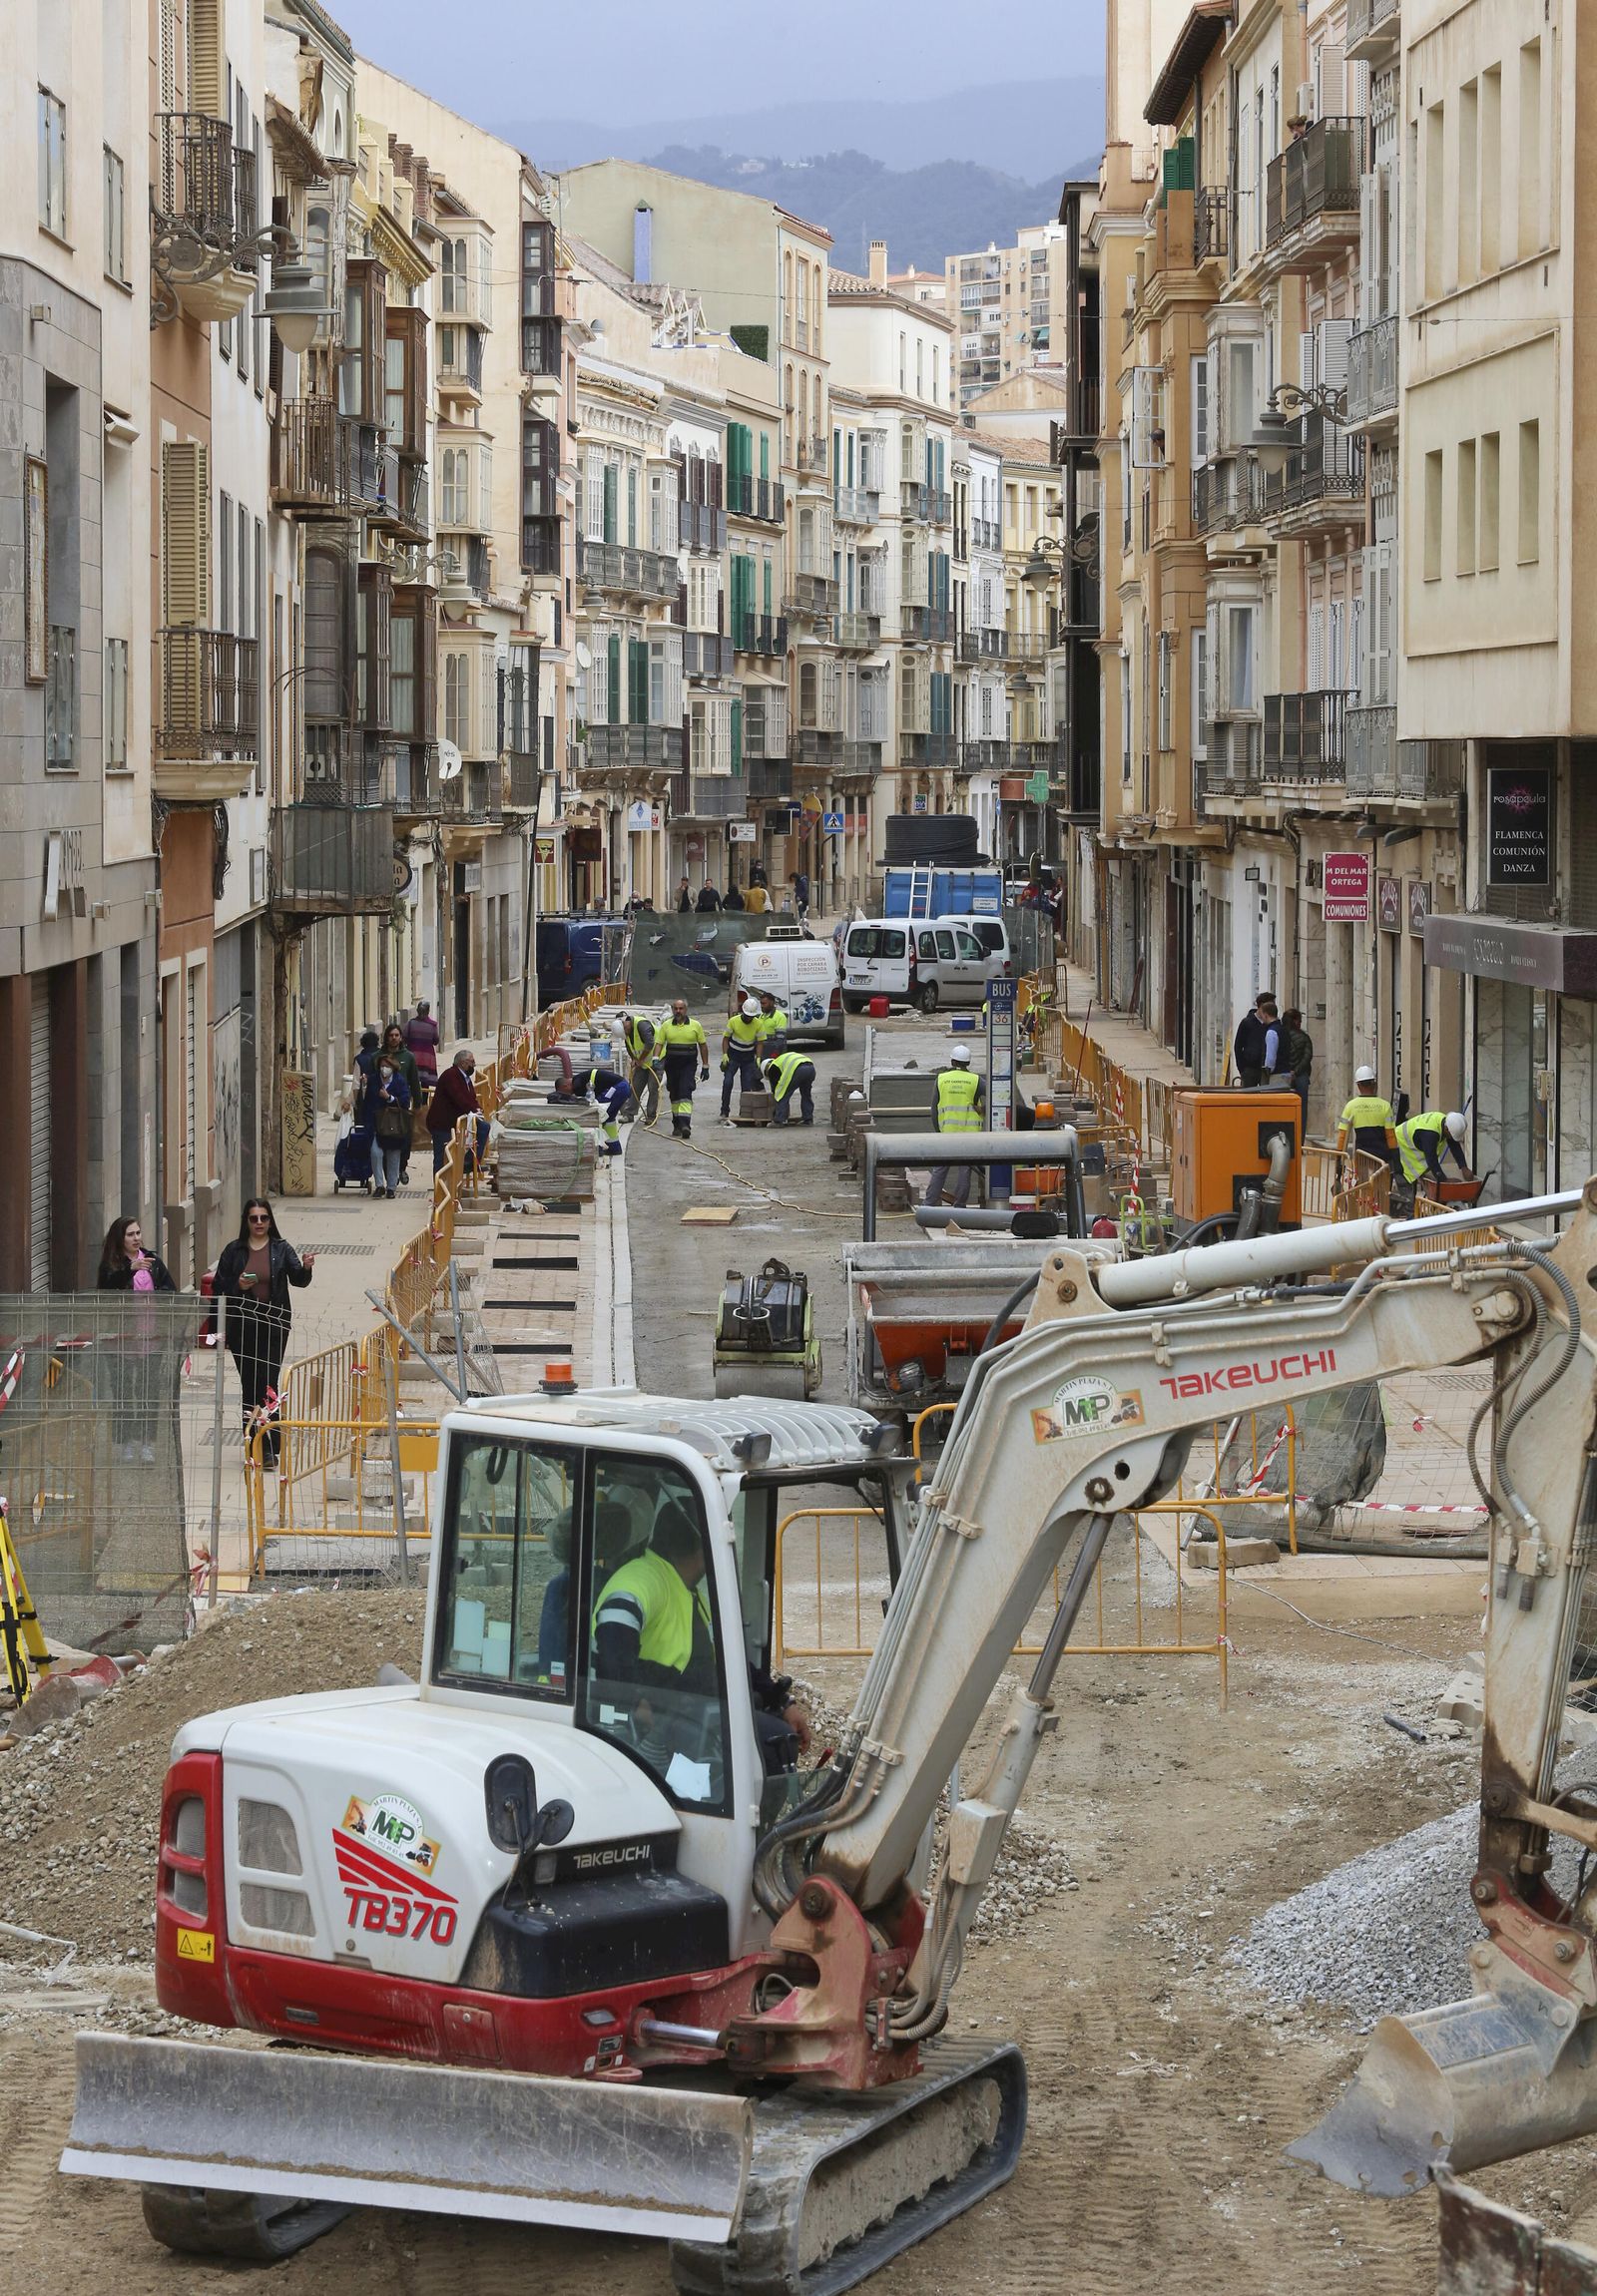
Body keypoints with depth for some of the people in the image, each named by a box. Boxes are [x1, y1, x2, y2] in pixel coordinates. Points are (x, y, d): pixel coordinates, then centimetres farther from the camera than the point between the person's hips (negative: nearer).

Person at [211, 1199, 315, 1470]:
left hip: (274, 1325, -2)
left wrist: (306, 1268, -28)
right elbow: (218, 1286, 9)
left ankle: (268, 1448, -12)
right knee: (249, 1384, 5)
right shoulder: (234, 1250, 6)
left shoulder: (281, 1249, 3)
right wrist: (238, 1285, -10)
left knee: (267, 1385, -10)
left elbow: (298, 1280, -7)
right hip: (242, 1325, 2)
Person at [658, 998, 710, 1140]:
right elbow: (659, 1044, 7)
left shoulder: (695, 1025, 2)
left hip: (689, 1065, -3)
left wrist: (705, 1067, 5)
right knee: (674, 1096, 10)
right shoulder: (666, 1026, 7)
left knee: (685, 1093, -17)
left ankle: (685, 1124, -26)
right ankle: (677, 1125, 21)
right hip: (671, 1064, 3)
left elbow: (703, 1046, 7)